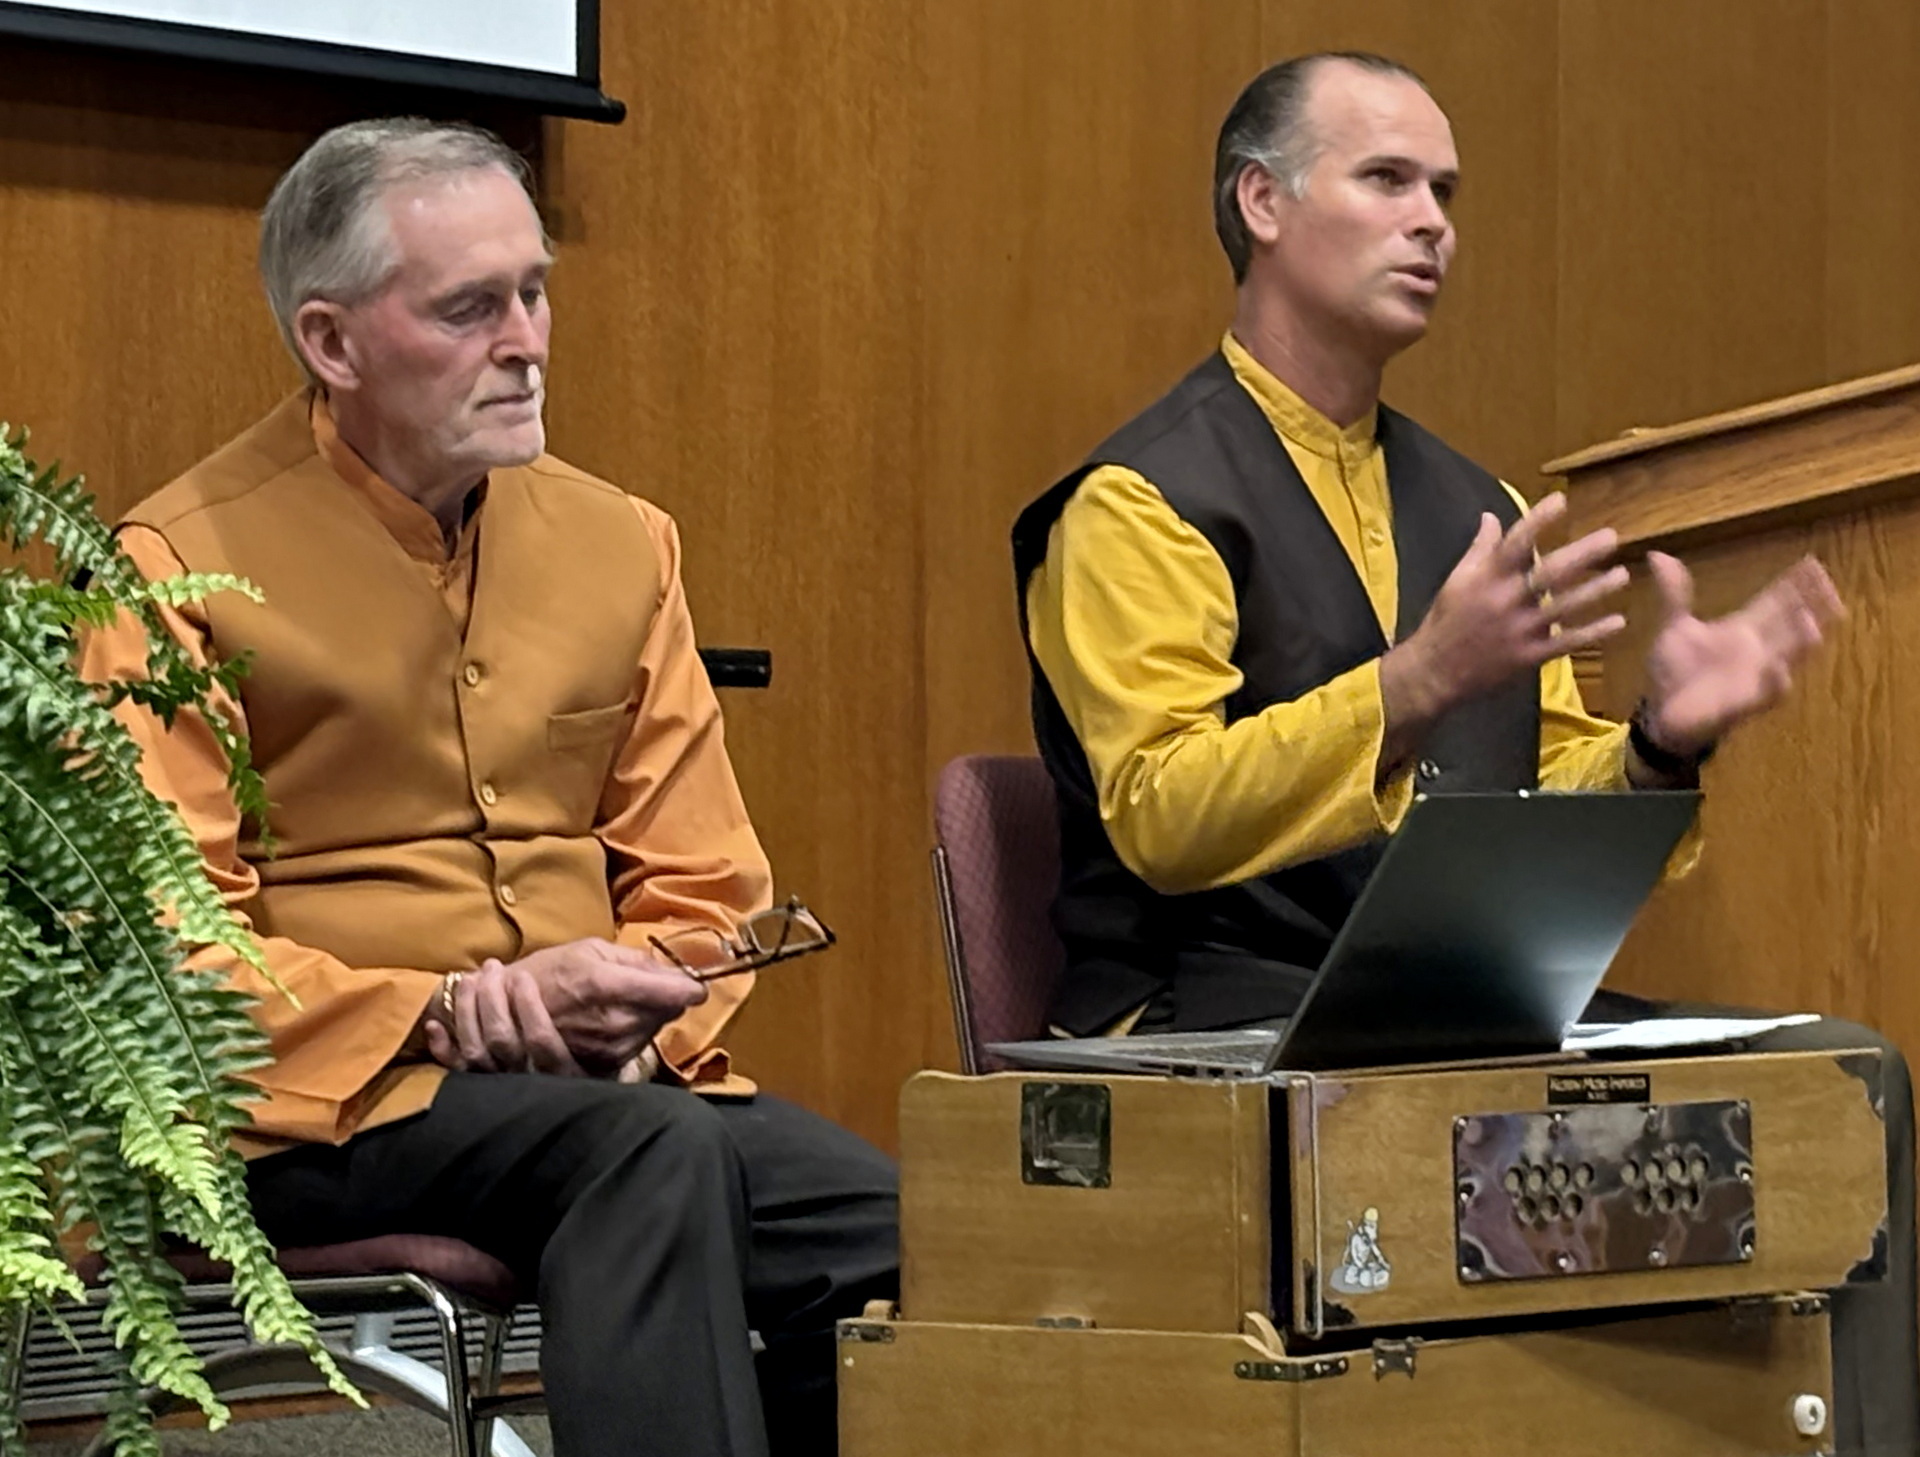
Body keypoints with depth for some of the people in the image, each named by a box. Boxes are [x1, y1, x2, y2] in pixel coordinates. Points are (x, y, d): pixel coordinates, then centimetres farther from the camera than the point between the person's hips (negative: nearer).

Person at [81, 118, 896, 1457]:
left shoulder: (620, 543, 13)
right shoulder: (185, 569, -3)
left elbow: (703, 889, 15)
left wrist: (632, 1007, -7)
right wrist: (446, 1013, -17)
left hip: (618, 1083, 5)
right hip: (323, 1101, -5)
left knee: (897, 1231, -23)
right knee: (656, 1148, -34)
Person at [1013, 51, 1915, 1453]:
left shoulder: (1473, 504, 19)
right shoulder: (1142, 500, -4)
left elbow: (1555, 808, 18)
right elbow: (1160, 819, -16)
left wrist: (1662, 740, -4)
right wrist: (1419, 680, -26)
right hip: (1217, 1023, -7)